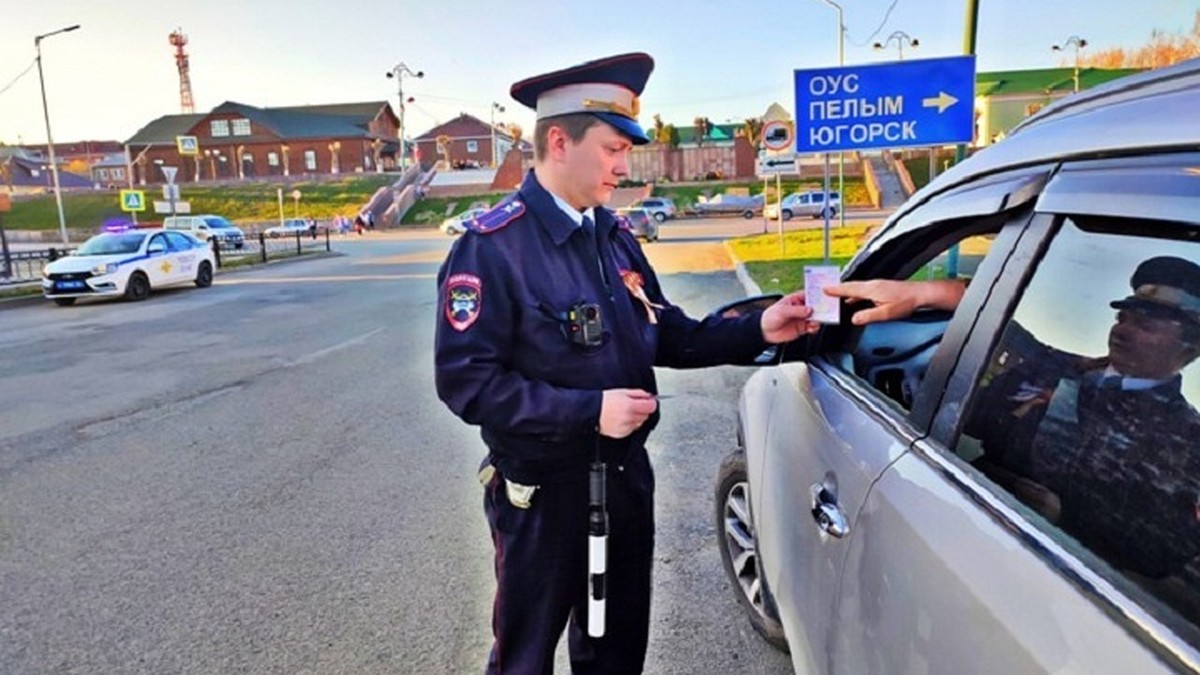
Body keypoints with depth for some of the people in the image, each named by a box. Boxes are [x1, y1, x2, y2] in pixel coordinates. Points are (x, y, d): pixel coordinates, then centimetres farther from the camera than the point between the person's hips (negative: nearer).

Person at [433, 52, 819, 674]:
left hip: (626, 477, 7)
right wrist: (588, 410, -26)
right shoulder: (493, 246, -19)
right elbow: (465, 379, -24)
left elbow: (667, 335, 10)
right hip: (544, 494, -7)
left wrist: (756, 330, -3)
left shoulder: (614, 237, 6)